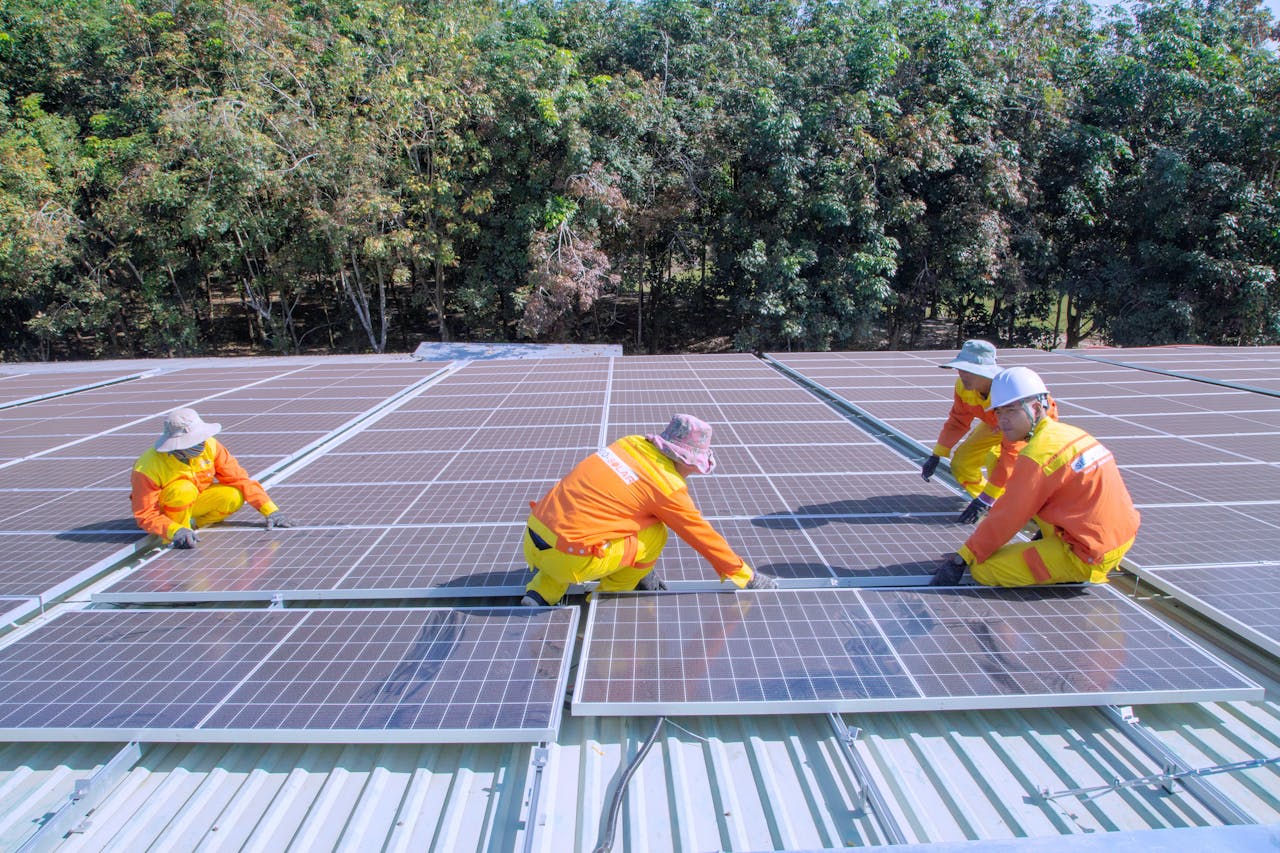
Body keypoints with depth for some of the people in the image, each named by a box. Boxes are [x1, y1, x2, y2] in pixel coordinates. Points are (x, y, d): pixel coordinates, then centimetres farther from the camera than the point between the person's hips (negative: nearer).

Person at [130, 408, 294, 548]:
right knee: (184, 489, -36)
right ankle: (175, 539, -16)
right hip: (161, 509, -4)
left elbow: (238, 478, -15)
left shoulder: (209, 445, -21)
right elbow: (145, 515, -27)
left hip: (193, 503, 5)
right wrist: (174, 531, -45)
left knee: (234, 496, -21)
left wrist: (270, 510, -20)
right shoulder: (148, 469, -31)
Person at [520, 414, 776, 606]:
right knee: (655, 534, 2)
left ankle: (540, 594, 19)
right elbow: (704, 537, 4)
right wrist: (747, 577, 21)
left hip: (532, 542, 6)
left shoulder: (632, 443, 9)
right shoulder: (667, 486, -8)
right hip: (566, 559, -6)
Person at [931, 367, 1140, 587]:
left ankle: (1070, 573, 1)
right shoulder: (1071, 433, 5)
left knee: (982, 569, -8)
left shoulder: (1037, 455, -20)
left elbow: (1006, 519, -16)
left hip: (1089, 556, -9)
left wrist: (961, 559, -8)